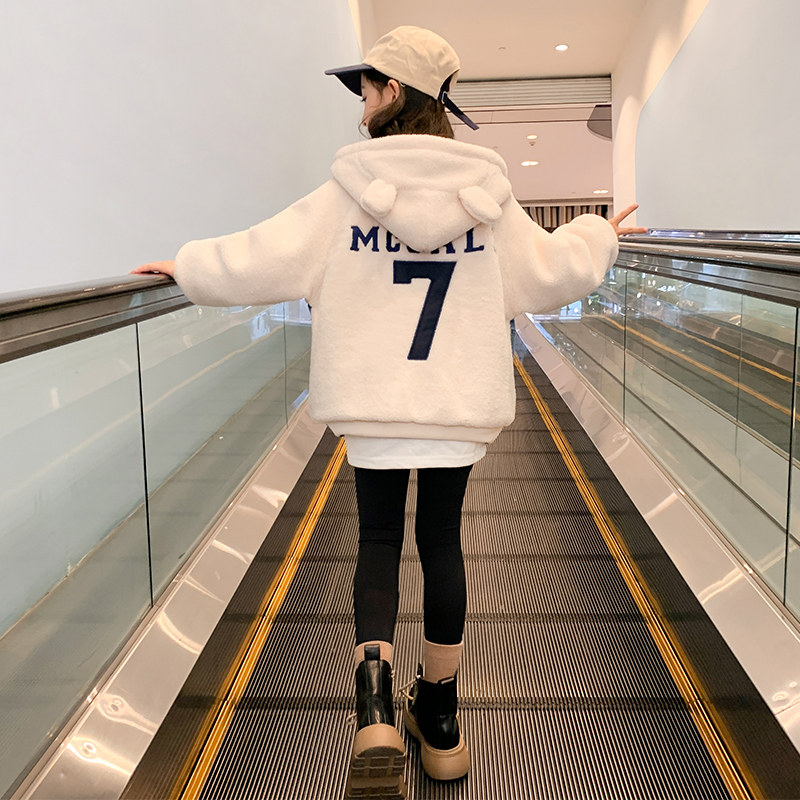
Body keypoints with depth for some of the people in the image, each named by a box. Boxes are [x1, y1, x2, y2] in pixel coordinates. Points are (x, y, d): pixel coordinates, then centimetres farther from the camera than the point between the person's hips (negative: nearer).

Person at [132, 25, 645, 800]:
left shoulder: (345, 195, -8)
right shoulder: (486, 197, -1)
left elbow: (255, 259, -4)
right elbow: (552, 271, 9)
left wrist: (184, 265, 15)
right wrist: (598, 235, 30)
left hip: (374, 403, -2)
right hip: (458, 404, 2)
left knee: (378, 541, 12)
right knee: (441, 542, 13)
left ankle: (375, 711, -7)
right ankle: (438, 722, 27)